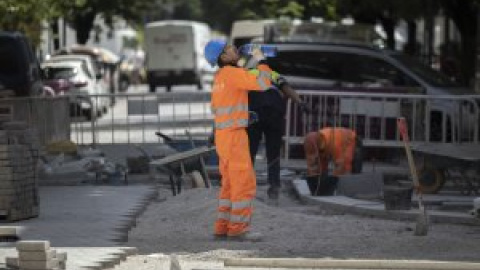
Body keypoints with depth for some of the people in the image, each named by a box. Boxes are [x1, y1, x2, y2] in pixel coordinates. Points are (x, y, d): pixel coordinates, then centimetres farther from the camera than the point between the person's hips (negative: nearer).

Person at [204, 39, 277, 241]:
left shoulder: (219, 78, 16)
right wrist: (261, 61, -5)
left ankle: (223, 228, 8)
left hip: (225, 135, 9)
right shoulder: (233, 73, -14)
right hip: (234, 136, -9)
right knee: (245, 183, -7)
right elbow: (264, 84, -20)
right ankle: (238, 229, -8)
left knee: (231, 184, 10)